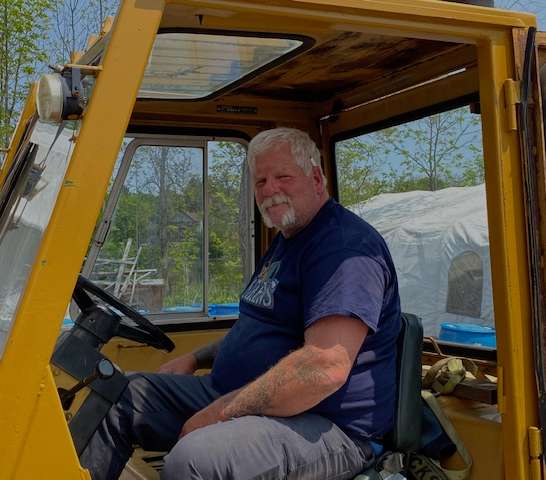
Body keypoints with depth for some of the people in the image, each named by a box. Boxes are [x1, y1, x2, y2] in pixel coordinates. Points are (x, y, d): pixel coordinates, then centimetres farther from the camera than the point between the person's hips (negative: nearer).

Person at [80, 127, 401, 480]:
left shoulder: (346, 245, -18)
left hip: (325, 427, -10)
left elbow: (327, 367, -29)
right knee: (124, 395, 10)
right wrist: (195, 359, 18)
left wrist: (219, 412, -23)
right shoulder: (286, 242, 16)